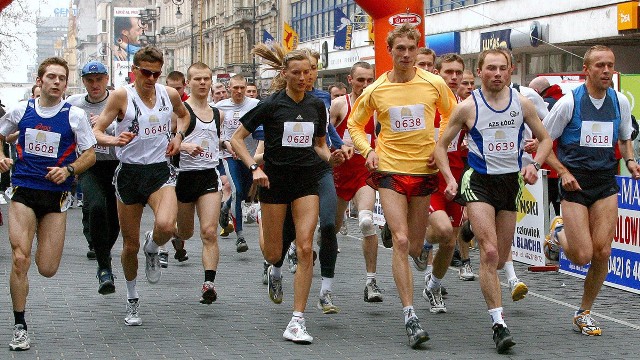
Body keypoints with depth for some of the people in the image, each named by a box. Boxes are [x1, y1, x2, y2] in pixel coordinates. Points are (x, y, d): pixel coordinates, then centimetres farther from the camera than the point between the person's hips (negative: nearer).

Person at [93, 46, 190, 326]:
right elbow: (96, 132, -9)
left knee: (166, 225, -28)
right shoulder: (121, 96, -7)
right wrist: (114, 140, -30)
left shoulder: (169, 94, 3)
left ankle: (152, 249, 9)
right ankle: (132, 300, 29)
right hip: (129, 173, -1)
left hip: (160, 171, 1)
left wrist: (178, 136, 7)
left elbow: (184, 115, 26)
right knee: (130, 244, 6)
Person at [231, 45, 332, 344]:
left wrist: (330, 156, -4)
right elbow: (237, 139, -4)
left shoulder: (316, 106, 5)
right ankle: (274, 269, 47)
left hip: (307, 180, 2)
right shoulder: (271, 105, -7)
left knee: (305, 248, -12)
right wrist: (254, 168, -17)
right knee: (273, 253, 5)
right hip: (275, 179, -2)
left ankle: (297, 320, -9)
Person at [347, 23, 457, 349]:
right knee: (400, 242, -14)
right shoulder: (375, 90, -1)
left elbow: (452, 116, 14)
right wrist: (368, 150, -2)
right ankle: (410, 317, -14)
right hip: (390, 171, -1)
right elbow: (354, 124, 14)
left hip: (425, 170, 1)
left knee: (414, 247, 8)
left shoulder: (435, 84, -2)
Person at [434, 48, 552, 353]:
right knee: (490, 252, -17)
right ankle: (498, 323, -15)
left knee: (501, 257, 11)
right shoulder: (468, 107, -5)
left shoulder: (522, 103, 2)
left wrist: (535, 164, -6)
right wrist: (450, 179, -11)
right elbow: (441, 145, 3)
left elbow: (545, 138, 12)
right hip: (479, 181, -4)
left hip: (511, 180, 4)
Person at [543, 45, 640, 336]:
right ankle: (559, 232, 27)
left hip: (606, 184, 4)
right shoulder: (569, 102, -8)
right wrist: (563, 172, -14)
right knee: (582, 256, -9)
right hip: (574, 183, -3)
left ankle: (584, 313, 13)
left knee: (602, 252, -6)